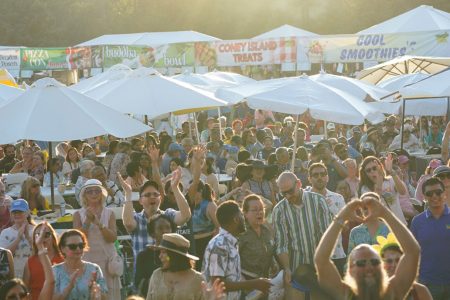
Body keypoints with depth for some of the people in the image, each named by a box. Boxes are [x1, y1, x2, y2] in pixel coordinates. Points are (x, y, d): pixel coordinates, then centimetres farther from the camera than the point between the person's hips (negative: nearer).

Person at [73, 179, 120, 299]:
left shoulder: (109, 213, 7)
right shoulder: (79, 214, 5)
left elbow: (113, 237, -5)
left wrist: (99, 223, -16)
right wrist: (88, 220, -13)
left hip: (107, 259, 1)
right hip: (87, 259, -1)